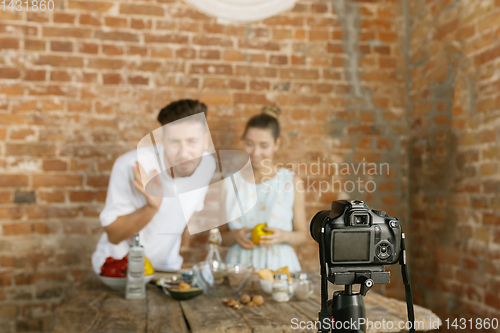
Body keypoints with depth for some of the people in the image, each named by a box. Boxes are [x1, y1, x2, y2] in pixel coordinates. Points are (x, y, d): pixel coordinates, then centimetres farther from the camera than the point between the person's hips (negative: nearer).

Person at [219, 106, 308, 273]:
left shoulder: (292, 182, 2)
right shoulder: (232, 182, 5)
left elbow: (302, 234, 8)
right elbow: (222, 236, 10)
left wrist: (283, 236, -10)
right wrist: (235, 236, -8)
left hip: (279, 264, -1)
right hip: (239, 263, 1)